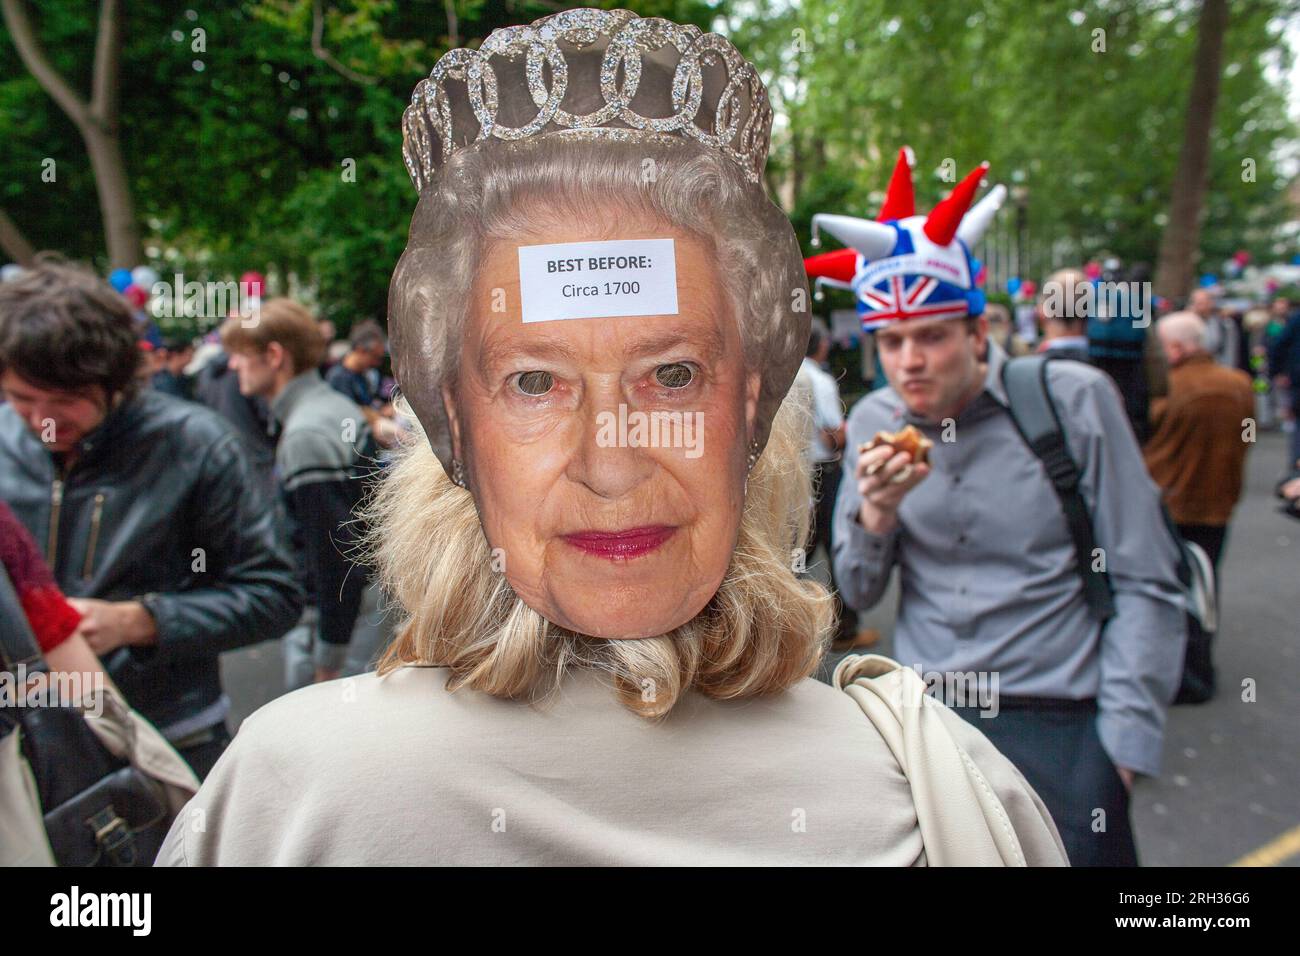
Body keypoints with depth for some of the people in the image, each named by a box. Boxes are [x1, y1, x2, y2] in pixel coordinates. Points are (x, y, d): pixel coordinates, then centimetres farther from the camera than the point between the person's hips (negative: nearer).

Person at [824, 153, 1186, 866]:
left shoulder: (1073, 400, -9)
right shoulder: (873, 422, 0)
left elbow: (1146, 585, -5)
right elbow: (859, 595, 4)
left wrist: (1125, 739, -8)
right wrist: (875, 515, -15)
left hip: (1059, 721, -2)